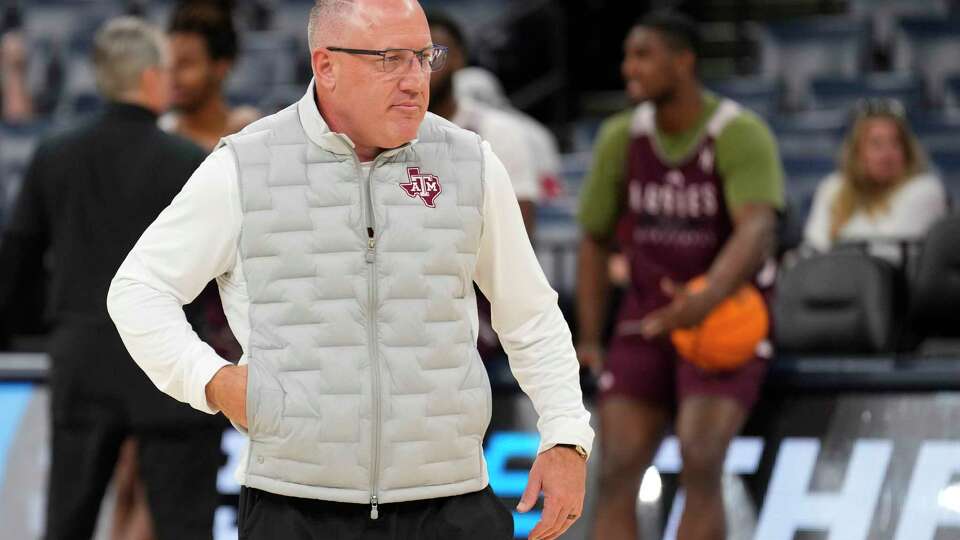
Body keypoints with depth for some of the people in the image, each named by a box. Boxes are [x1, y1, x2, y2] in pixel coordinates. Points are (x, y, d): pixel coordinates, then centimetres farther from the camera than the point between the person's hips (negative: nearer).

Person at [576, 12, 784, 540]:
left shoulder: (741, 135, -15)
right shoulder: (621, 138, 1)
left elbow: (757, 230, -29)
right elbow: (595, 240, 12)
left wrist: (706, 299, -46)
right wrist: (589, 340, 7)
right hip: (646, 321, 5)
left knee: (700, 462, -22)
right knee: (617, 472, -8)